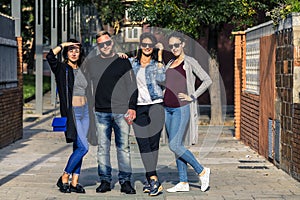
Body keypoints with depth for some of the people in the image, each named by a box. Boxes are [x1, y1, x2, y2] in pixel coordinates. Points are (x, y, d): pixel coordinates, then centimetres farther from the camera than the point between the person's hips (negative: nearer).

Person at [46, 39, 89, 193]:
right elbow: (50, 56, -23)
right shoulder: (62, 69, -6)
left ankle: (74, 183, 9)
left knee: (78, 148, 5)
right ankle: (64, 178, 0)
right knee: (83, 147, -13)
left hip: (84, 112, 6)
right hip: (71, 112, -6)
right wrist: (63, 44, -12)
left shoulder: (82, 70, 13)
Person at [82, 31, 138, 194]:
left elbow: (132, 86, 5)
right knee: (103, 147, 3)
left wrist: (132, 107, -3)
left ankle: (125, 181, 4)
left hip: (121, 111, -2)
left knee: (123, 147, 0)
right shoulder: (91, 63, 12)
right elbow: (85, 86, 17)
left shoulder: (123, 61, 6)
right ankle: (105, 180, 9)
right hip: (100, 112, 2)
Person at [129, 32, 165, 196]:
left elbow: (161, 78, -13)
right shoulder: (132, 62, 13)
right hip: (137, 107, 2)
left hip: (155, 104, -2)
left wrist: (160, 55, -8)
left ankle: (150, 179, 5)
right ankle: (154, 180, -7)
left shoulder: (157, 64, 6)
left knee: (153, 142, -4)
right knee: (143, 144, -6)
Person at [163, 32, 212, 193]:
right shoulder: (170, 64, 16)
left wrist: (192, 97, -11)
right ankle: (183, 183, 11)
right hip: (168, 108, 7)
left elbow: (207, 80, -9)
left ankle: (202, 171, 0)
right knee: (176, 146, 6)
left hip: (182, 108, -7)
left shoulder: (189, 62, -5)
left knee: (175, 145, -13)